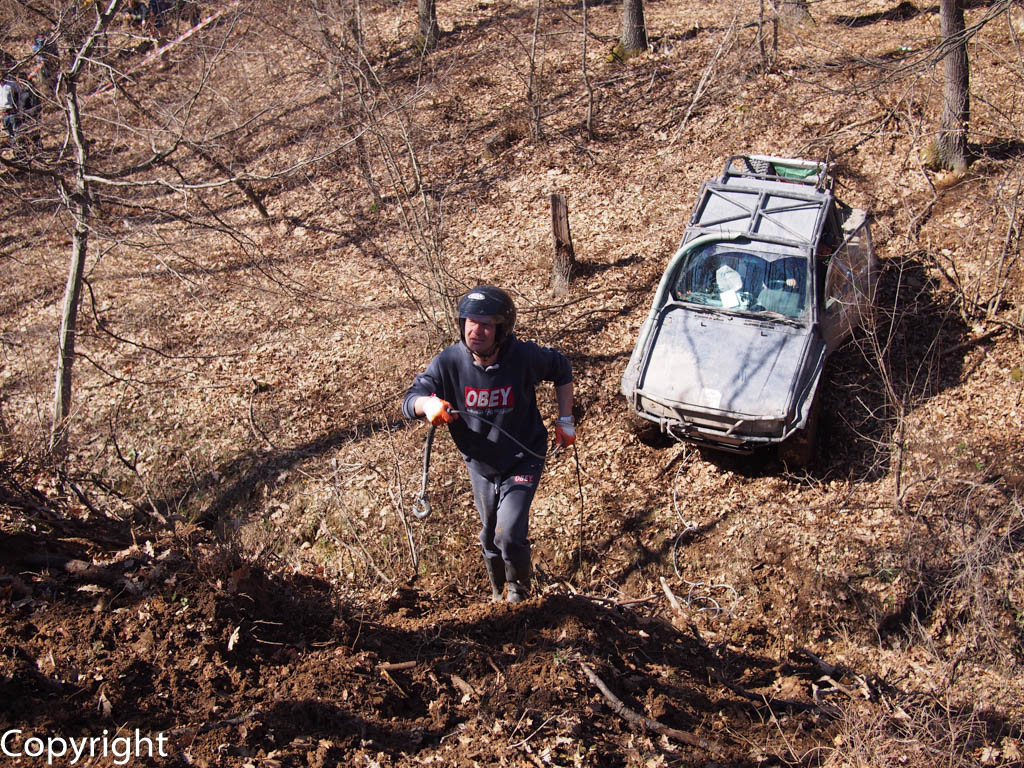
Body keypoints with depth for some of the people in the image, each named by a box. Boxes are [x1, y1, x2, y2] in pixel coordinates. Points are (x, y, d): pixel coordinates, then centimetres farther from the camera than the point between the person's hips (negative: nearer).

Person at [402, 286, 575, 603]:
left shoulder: (525, 356, -22)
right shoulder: (449, 362, -20)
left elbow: (561, 370, -2)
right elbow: (410, 401, -19)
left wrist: (565, 420, -2)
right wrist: (428, 403, -43)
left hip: (522, 460, -3)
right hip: (479, 465, 3)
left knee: (510, 534, -15)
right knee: (490, 536, 19)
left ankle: (519, 592, 16)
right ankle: (497, 593, 47)